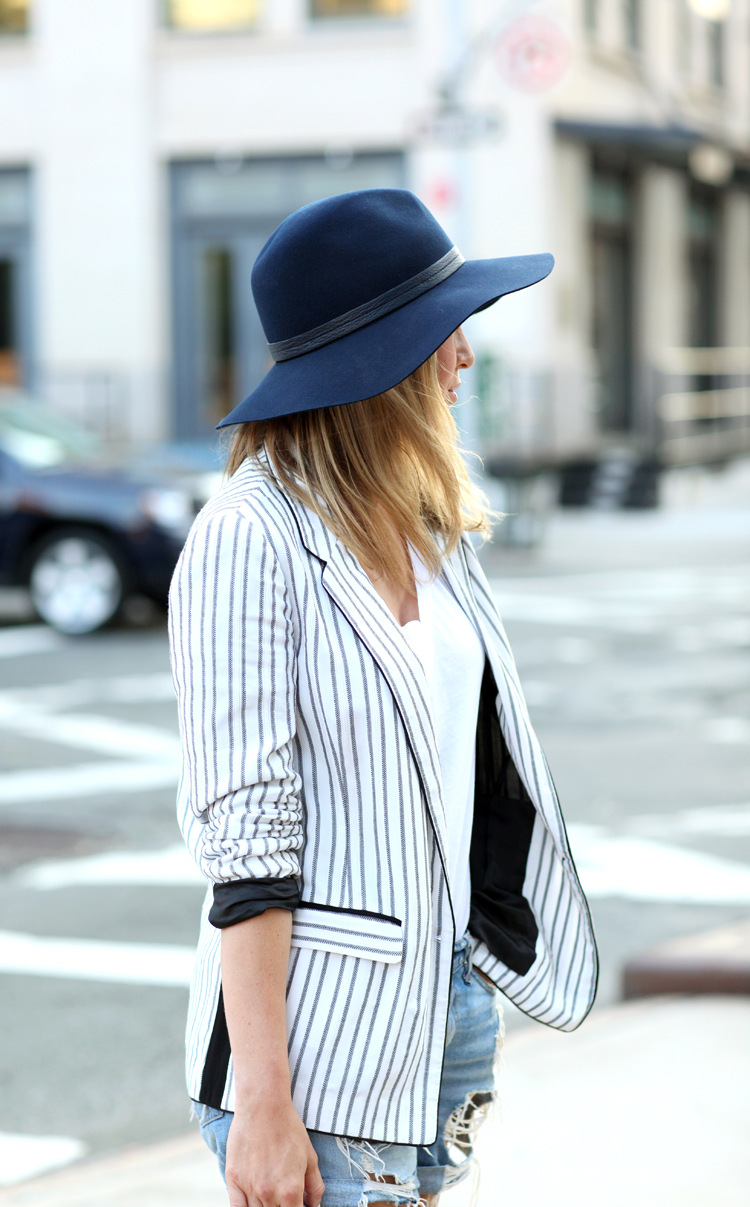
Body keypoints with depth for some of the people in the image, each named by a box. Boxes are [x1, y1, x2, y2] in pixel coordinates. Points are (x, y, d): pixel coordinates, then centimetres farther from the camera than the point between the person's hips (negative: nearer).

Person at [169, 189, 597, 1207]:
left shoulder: (426, 523, 8)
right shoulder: (251, 539, -15)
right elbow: (244, 839, -18)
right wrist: (265, 1103, -19)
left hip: (453, 999, 7)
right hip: (319, 1040, -7)